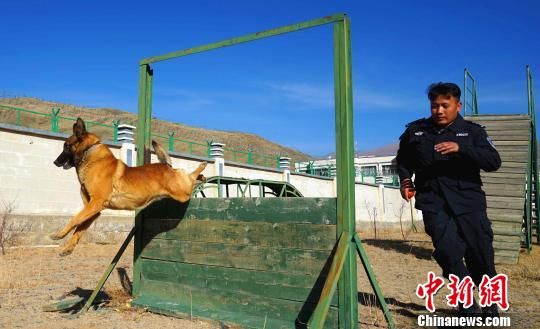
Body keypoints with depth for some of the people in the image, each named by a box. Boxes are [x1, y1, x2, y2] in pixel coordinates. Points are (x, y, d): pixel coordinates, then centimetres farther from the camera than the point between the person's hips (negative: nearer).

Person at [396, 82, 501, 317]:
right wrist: (405, 179, 6)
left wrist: (461, 148, -21)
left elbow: (494, 162, -8)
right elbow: (403, 159, 25)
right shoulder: (415, 130, 9)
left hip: (468, 201, 0)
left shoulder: (473, 131, 5)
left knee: (480, 254, 3)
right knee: (447, 249, -18)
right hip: (433, 202, 0)